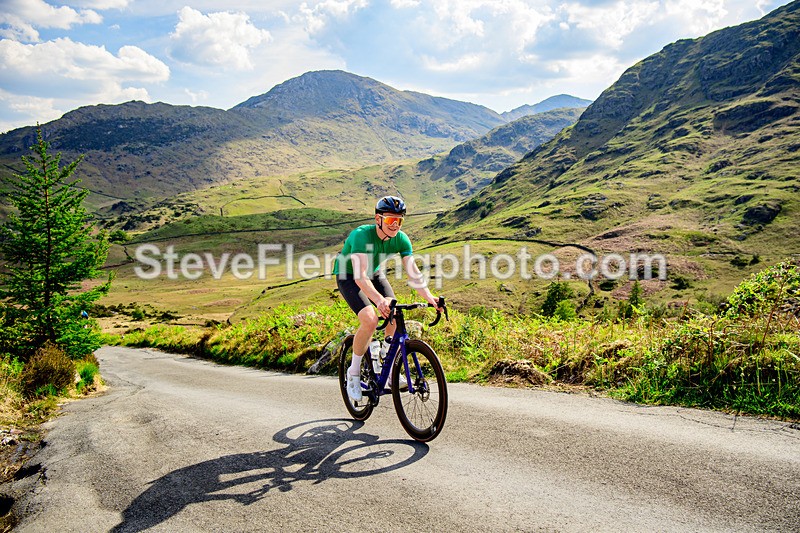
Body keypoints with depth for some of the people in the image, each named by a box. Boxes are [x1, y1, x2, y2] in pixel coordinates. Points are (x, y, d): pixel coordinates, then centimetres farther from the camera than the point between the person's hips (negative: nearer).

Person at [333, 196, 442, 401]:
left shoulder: (401, 239, -18)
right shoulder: (361, 235, -34)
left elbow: (413, 273, -20)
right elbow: (360, 276, -44)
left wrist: (429, 297, -37)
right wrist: (379, 299, -59)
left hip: (375, 274, 5)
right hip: (348, 277, -5)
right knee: (370, 320, -27)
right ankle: (353, 372, -7)